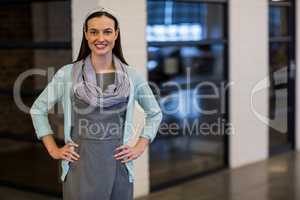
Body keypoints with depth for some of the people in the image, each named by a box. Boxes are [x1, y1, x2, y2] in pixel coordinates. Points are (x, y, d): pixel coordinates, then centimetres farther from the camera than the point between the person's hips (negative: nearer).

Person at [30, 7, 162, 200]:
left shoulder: (132, 75, 2)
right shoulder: (67, 73, -1)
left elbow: (155, 113, 14)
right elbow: (38, 109, 8)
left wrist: (140, 148, 5)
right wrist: (53, 150, 3)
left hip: (118, 163, 1)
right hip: (80, 164, -1)